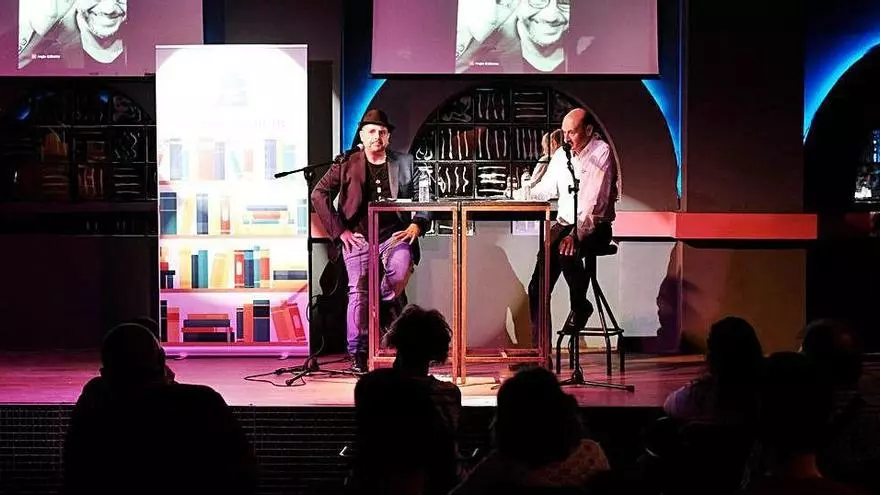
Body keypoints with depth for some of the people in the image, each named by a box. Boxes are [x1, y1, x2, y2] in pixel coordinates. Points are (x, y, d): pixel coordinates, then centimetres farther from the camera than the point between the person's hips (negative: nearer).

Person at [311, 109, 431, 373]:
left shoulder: (405, 164, 10)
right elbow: (318, 194, 3)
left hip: (394, 235, 1)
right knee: (358, 292, -9)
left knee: (400, 269, -30)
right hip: (358, 237, 0)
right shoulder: (346, 165, 6)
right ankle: (358, 354, 4)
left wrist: (416, 226, -8)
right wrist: (340, 231, -3)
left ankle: (389, 300, 5)